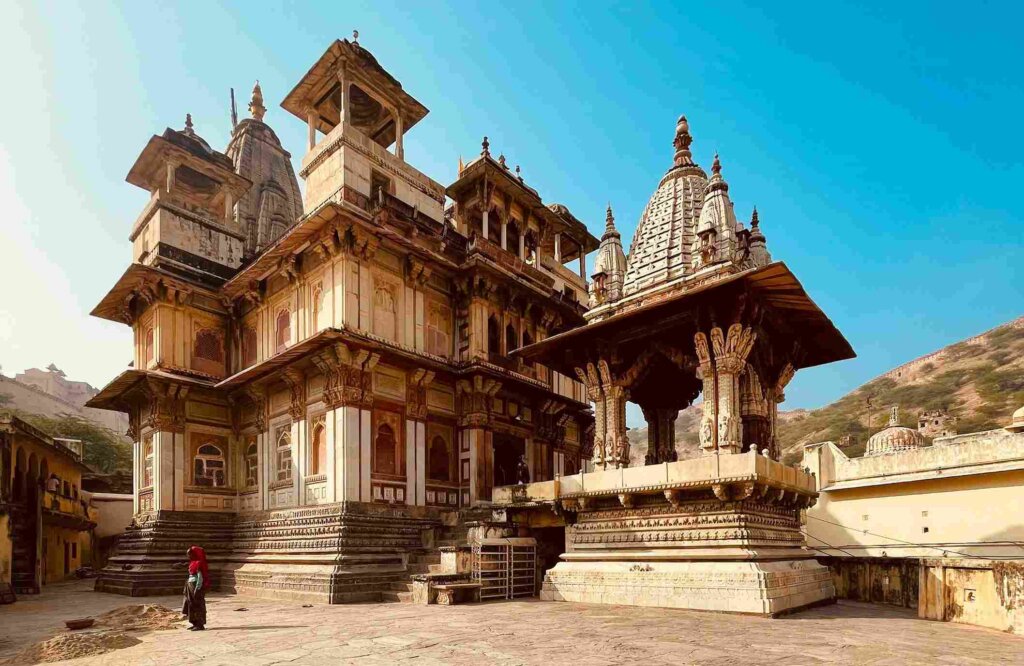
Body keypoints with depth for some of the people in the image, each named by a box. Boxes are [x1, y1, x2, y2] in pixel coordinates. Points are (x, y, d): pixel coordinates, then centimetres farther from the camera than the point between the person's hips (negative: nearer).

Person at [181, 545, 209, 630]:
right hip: (191, 587, 10)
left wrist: (196, 590, -22)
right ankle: (196, 624, 23)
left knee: (197, 605, -3)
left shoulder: (198, 564, -18)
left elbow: (200, 578, -21)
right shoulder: (193, 563, 12)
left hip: (196, 587, -10)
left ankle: (200, 625, 4)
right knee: (191, 605, 14)